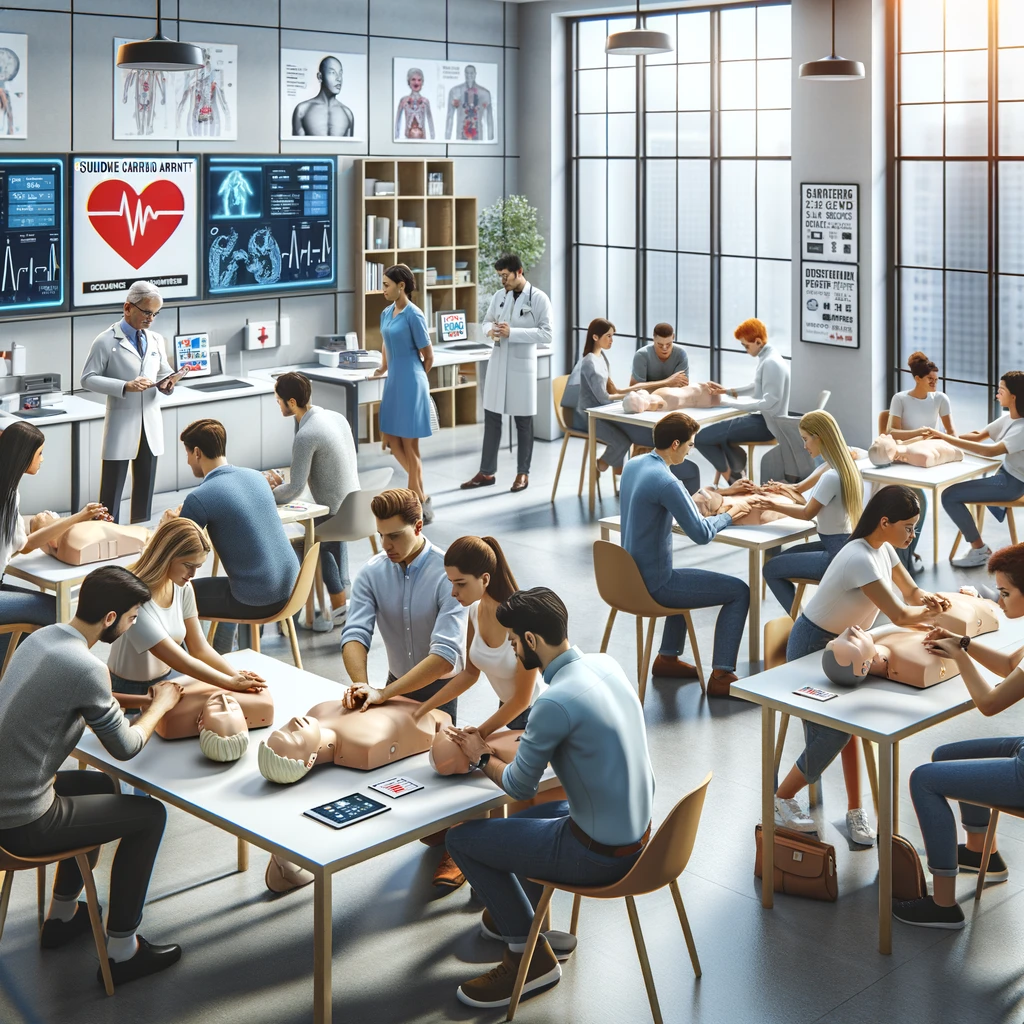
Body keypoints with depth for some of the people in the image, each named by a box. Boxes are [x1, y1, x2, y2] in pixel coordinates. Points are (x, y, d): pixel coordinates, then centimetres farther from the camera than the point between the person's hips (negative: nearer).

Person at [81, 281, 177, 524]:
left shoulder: (157, 340, 9)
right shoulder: (106, 341, -7)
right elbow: (88, 379, -9)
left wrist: (166, 384, -8)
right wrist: (125, 386, -22)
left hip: (151, 425, 5)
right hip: (121, 426, -5)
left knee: (145, 489, 13)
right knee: (111, 491, -1)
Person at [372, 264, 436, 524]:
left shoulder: (413, 315, -14)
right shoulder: (386, 313, 9)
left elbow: (428, 356, -7)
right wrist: (384, 369, 34)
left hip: (410, 384, -8)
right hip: (393, 383, 8)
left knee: (409, 444, -2)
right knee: (390, 440, 9)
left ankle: (419, 502, 9)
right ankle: (420, 496, 22)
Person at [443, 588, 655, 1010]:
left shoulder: (555, 702, -26)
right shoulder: (605, 664, 0)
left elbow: (519, 786, -11)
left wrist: (481, 757, 8)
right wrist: (492, 741, 15)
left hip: (599, 856, -9)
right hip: (639, 834, 9)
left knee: (461, 837, 3)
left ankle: (530, 955, 12)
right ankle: (515, 912, 48)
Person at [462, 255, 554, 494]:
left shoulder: (539, 299, -9)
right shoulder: (499, 296, 6)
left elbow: (547, 334, -14)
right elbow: (487, 321, 18)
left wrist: (512, 333, -21)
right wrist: (491, 330, -8)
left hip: (522, 366, -5)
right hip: (497, 363, 5)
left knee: (523, 422, 6)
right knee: (491, 419, 7)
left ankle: (523, 473, 16)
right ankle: (487, 472, 15)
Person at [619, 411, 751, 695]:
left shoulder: (633, 465, 3)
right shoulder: (665, 482, -25)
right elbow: (702, 534, -22)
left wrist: (697, 501, 8)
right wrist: (730, 514, -5)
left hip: (631, 576, 9)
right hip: (654, 585, -9)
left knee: (687, 580, 38)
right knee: (740, 591, 0)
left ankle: (667, 658, 38)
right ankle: (721, 676, 1)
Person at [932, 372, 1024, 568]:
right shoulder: (1008, 419, 5)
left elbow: (991, 451, -34)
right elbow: (979, 436, 3)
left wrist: (947, 438, -36)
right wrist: (945, 436, -14)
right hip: (1004, 475, 10)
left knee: (949, 496, -14)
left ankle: (980, 550, -4)